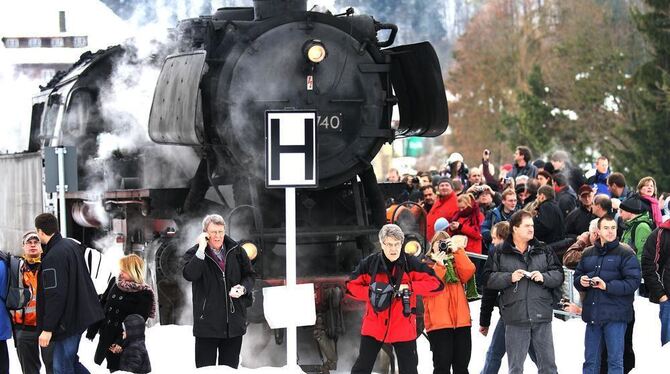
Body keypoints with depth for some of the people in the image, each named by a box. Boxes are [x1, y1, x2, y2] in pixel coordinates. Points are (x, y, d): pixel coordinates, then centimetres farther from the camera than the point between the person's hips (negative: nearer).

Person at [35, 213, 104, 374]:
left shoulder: (53, 257, -21)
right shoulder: (72, 245, 8)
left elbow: (55, 296, -24)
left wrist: (47, 329, -20)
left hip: (67, 321, -10)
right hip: (82, 315, 10)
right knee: (69, 360, 19)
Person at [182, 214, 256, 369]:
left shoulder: (236, 250, 6)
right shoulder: (194, 253, -2)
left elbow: (250, 274, 14)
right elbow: (189, 275, -21)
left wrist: (243, 288, -6)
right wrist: (201, 250, -23)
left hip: (234, 320, 3)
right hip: (207, 320, -3)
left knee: (231, 367, 13)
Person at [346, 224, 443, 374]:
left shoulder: (411, 263, -8)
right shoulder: (369, 263, -5)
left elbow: (436, 283, -11)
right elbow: (351, 285, 2)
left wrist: (409, 287, -21)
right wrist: (370, 293, -16)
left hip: (403, 328, 0)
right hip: (373, 326, 1)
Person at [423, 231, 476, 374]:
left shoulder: (456, 263, 19)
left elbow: (469, 272, -3)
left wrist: (457, 251, -7)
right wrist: (439, 266, -16)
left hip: (461, 321, 4)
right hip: (438, 323, -4)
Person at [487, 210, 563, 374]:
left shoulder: (544, 251, 9)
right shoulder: (500, 253, 2)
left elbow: (558, 275, 8)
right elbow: (489, 279, 1)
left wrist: (544, 277, -10)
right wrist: (509, 277, -13)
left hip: (542, 317, 2)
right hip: (515, 318, -2)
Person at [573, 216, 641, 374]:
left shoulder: (625, 253, -3)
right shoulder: (588, 253, 14)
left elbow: (633, 282, -11)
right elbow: (576, 276, 20)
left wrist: (607, 286, -19)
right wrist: (581, 282, -3)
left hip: (615, 315, -5)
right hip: (592, 313, 5)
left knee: (615, 360, -1)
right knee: (590, 360, 10)